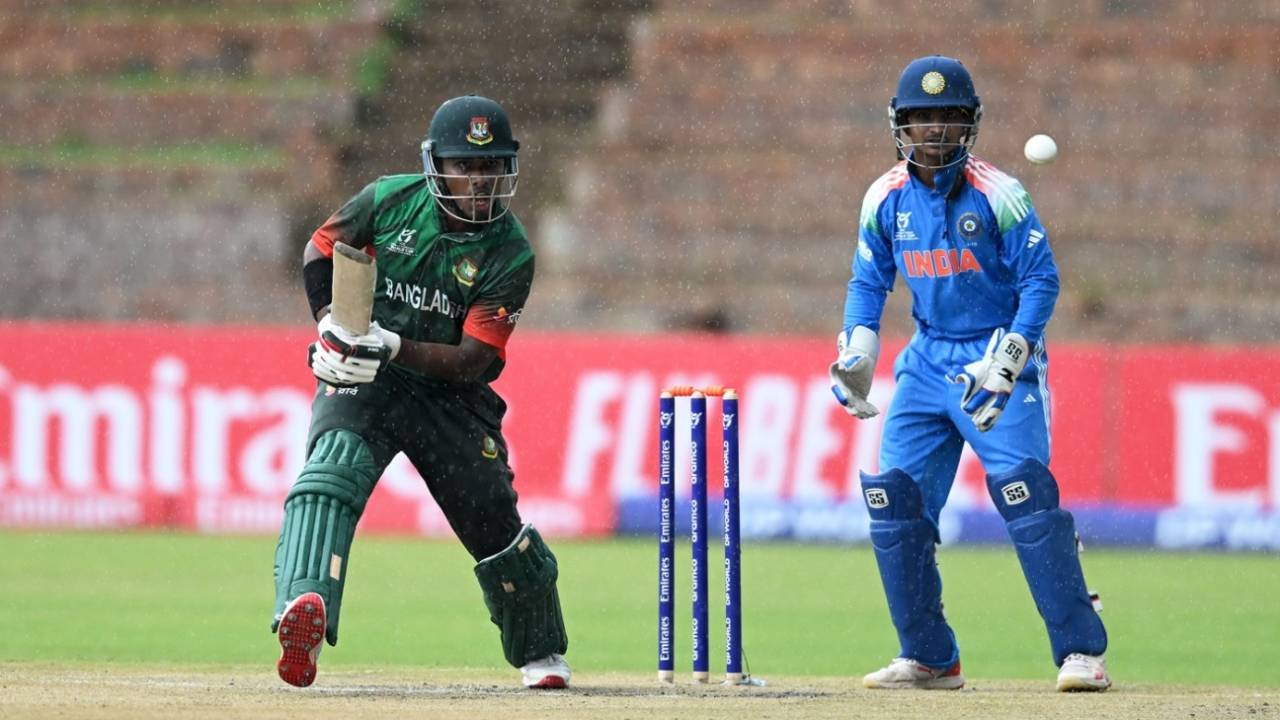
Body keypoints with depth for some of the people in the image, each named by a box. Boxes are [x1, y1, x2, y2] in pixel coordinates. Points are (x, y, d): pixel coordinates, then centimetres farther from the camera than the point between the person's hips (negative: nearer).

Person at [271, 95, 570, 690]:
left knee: (493, 523, 5)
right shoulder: (390, 201, -7)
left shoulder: (509, 255, -11)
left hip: (450, 394, 1)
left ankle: (540, 651, 30)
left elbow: (475, 360, -17)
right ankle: (305, 606, -51)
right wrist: (331, 326, -6)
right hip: (360, 379, -1)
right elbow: (320, 251, 9)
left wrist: (396, 347, -31)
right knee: (332, 469, -29)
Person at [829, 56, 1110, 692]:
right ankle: (929, 658, 10)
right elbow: (868, 282, 14)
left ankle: (1082, 651, -16)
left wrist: (1007, 364, -22)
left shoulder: (997, 195, -13)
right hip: (928, 362, 6)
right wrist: (854, 356, 0)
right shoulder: (886, 198, 2)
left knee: (1024, 490, -20)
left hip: (1001, 356, -6)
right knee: (893, 497, -1)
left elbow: (1041, 280, -13)